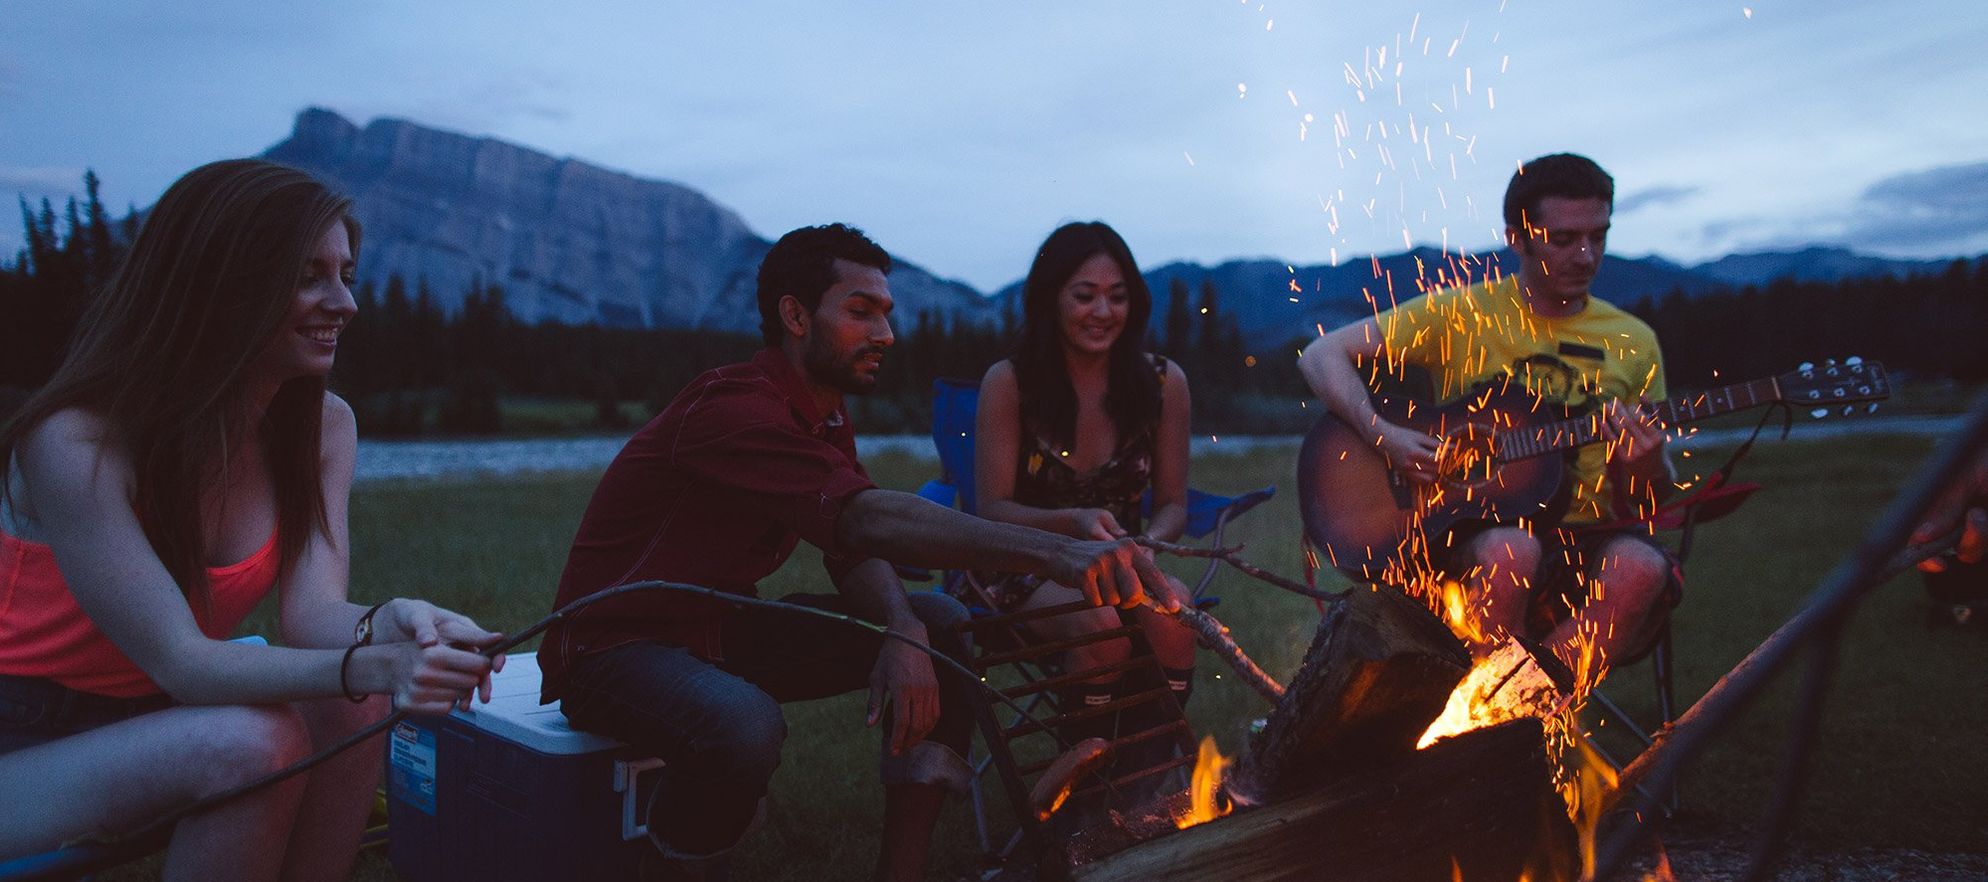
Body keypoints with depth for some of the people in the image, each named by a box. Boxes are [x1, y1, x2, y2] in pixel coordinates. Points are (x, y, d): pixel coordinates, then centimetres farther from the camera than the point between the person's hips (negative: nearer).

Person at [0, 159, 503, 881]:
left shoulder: (323, 425, -5)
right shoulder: (75, 440, -24)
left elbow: (312, 613, -15)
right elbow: (179, 659, -28)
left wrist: (388, 626, -40)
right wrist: (369, 666, -44)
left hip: (158, 714, 6)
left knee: (352, 709, -21)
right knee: (250, 742, -30)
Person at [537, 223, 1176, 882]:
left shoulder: (826, 420, 6)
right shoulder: (735, 408, -25)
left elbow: (856, 549, -2)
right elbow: (866, 519, -40)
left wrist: (903, 634, -26)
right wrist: (1055, 553, -50)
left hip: (726, 631, 9)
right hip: (618, 648, -9)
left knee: (942, 624, -3)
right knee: (745, 727, -40)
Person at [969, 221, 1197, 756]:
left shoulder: (1162, 382, 0)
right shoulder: (1009, 383, -8)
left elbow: (1172, 504, 5)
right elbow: (993, 510, -8)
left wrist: (1148, 543, -19)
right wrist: (1073, 522, -27)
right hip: (1026, 568, -2)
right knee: (1101, 621, -33)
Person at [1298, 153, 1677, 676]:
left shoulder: (1634, 343, 12)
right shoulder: (1461, 314, 3)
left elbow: (1653, 502, 15)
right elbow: (1321, 355, -1)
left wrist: (1648, 466, -10)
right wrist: (1385, 436, -16)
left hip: (1586, 537, 3)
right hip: (1466, 530, -2)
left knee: (1642, 567, -32)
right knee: (1511, 550, -37)